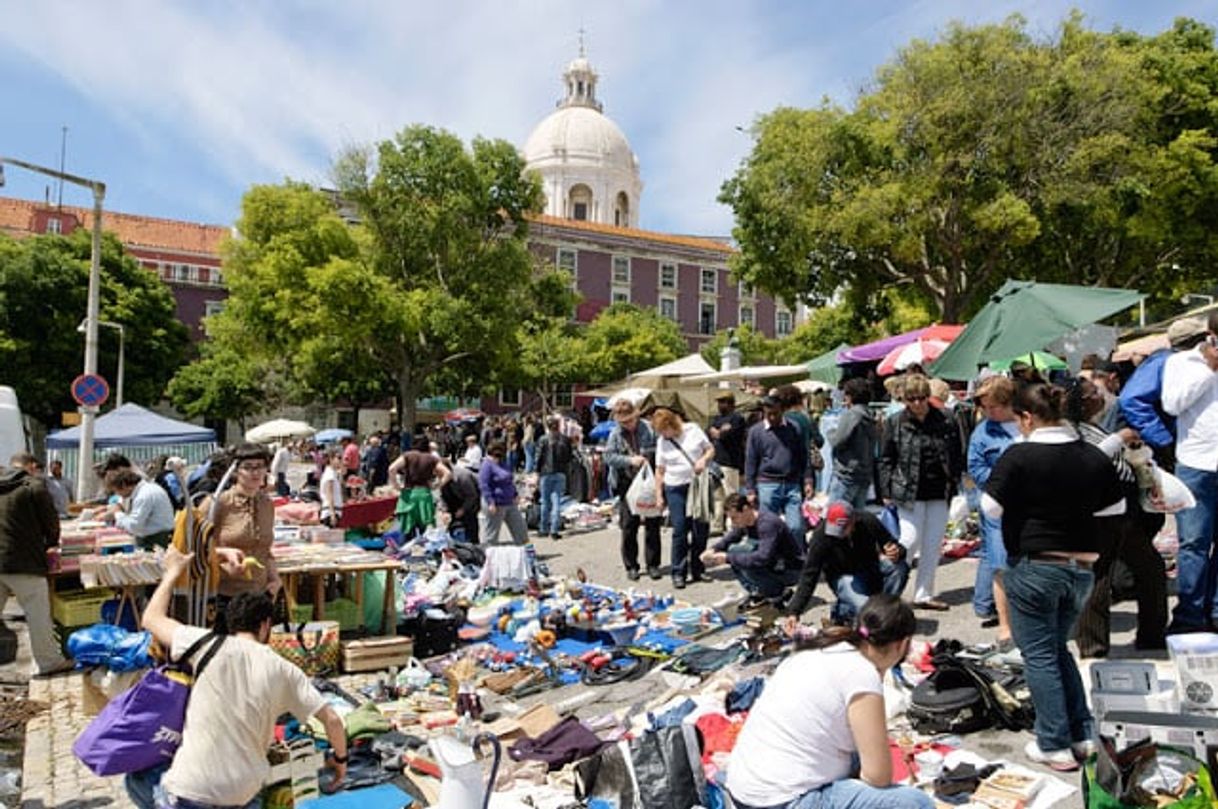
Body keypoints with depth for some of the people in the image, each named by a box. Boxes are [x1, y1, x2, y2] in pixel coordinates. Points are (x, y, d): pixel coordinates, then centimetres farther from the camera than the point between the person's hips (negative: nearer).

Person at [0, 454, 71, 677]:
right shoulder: (34, 486, -7)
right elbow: (51, 522, -4)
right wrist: (50, 544, 17)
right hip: (24, 562, -5)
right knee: (38, 614, 4)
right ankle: (48, 661, 11)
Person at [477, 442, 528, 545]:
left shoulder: (502, 464, 13)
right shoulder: (487, 465, -14)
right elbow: (484, 485, -20)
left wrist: (514, 495, 17)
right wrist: (491, 503, -23)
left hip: (510, 503, 9)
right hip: (496, 505, -9)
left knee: (520, 528, 12)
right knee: (491, 536, 2)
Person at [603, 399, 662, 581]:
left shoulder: (649, 429, 0)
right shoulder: (616, 434, 2)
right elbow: (608, 456, -5)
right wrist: (630, 460, -17)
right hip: (628, 485, 0)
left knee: (652, 525, 4)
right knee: (629, 527, 3)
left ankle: (653, 564, 15)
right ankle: (631, 566, 14)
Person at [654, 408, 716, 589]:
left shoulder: (693, 430, -1)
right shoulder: (662, 442, 1)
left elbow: (711, 449, 7)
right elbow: (660, 470, 5)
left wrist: (703, 459, -14)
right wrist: (658, 495, 2)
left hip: (699, 485, 1)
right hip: (676, 488, -1)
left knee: (701, 529, 4)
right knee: (680, 530, -6)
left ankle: (696, 571, 18)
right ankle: (678, 573, 2)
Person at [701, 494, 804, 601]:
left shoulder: (768, 523, -28)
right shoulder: (744, 522, -3)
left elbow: (763, 558, -38)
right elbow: (728, 539, 12)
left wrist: (728, 558, -34)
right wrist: (712, 550, -10)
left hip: (791, 571, -9)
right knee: (733, 550, 0)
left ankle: (777, 595, -8)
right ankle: (757, 594, 7)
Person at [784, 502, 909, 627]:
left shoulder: (868, 521, -21)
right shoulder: (820, 536, -26)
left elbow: (893, 544, -7)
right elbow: (809, 576, -25)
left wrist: (897, 552, -34)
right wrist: (794, 611, -32)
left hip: (870, 569, 3)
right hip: (843, 575, -3)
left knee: (900, 567, -26)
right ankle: (839, 611, 5)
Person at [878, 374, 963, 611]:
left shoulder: (945, 423, 1)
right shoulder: (895, 423, -3)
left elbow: (956, 458, 10)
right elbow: (886, 459, 1)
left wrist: (953, 483, 2)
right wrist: (886, 491, -3)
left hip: (939, 493, 3)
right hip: (909, 493, -3)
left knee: (933, 545, 8)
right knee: (910, 540, -5)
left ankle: (924, 594, 19)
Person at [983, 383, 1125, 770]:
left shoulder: (1019, 455, -16)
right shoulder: (1095, 457, 1)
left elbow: (991, 506, -14)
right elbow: (1116, 507, 13)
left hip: (1033, 565, -6)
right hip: (1082, 566, 6)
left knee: (1039, 654, 5)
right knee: (1058, 647, 21)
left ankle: (1055, 745, 10)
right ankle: (1082, 735, 22)